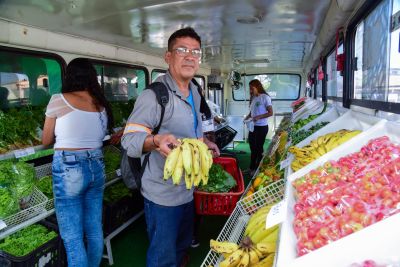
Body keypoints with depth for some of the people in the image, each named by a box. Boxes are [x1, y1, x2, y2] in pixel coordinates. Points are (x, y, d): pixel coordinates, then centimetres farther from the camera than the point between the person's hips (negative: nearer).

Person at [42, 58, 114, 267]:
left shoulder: (59, 100, -6)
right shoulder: (102, 104, 5)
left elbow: (46, 141, 5)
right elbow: (100, 135, 9)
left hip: (68, 169, -5)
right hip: (96, 167, 5)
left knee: (72, 238, 5)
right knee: (95, 230, 18)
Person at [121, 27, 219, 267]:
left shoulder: (195, 93, 8)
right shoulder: (154, 95, -21)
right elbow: (129, 139, -26)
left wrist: (205, 142, 8)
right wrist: (155, 141, -45)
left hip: (188, 190, 8)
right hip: (163, 196, -8)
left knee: (182, 248, 27)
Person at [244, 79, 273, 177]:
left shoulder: (265, 97, -12)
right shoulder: (253, 98, 9)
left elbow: (270, 113, -14)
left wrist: (259, 117, -24)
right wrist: (247, 117, -1)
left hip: (261, 127, -7)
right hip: (253, 126, 7)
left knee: (259, 148, 5)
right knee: (252, 147, 15)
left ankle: (258, 169, 19)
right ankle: (252, 168, 29)